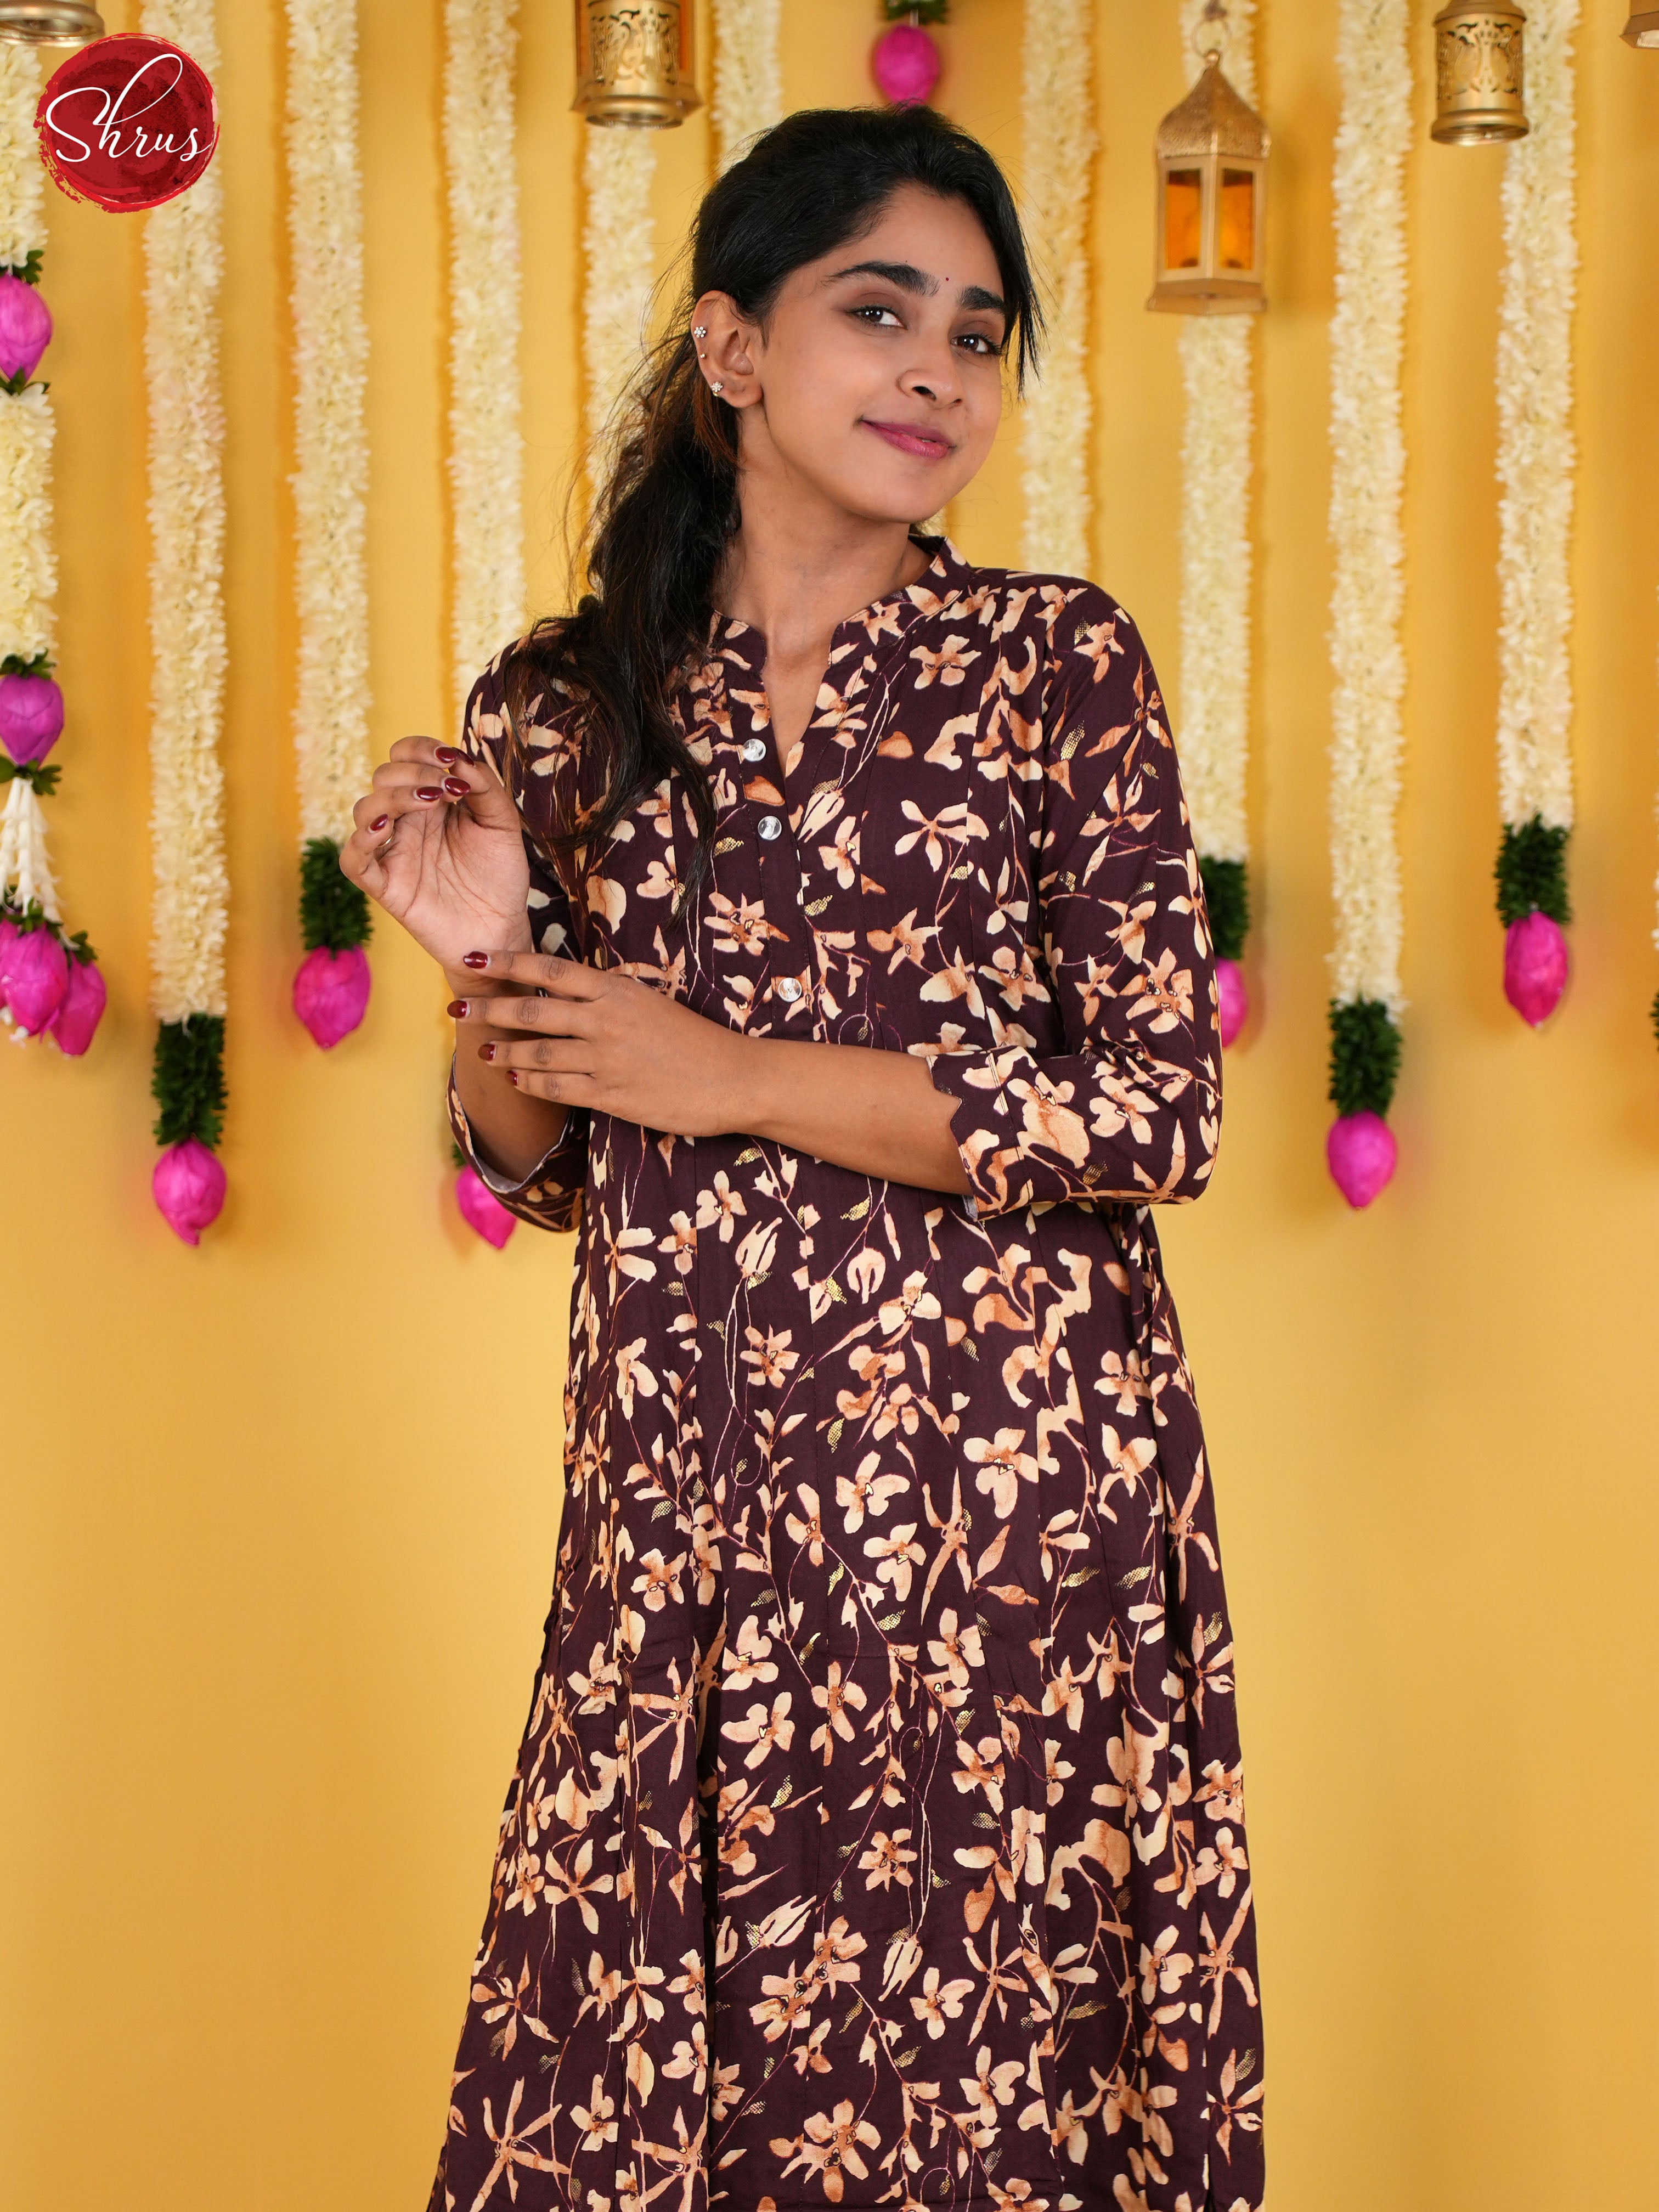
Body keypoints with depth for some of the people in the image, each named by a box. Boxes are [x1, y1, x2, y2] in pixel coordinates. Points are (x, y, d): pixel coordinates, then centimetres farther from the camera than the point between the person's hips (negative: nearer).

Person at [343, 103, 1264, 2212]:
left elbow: (1157, 1117, -8)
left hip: (1011, 1478, -2)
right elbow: (539, 1168, 13)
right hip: (684, 1486, 2)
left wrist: (732, 1078, -11)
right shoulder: (566, 706, 5)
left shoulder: (1061, 666, -2)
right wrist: (487, 964, -8)